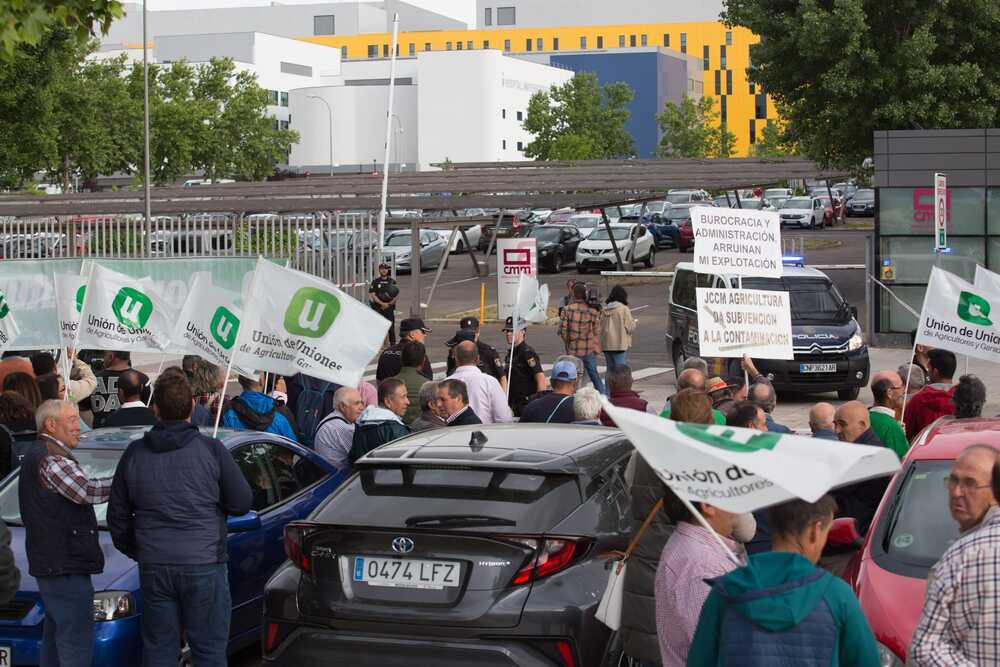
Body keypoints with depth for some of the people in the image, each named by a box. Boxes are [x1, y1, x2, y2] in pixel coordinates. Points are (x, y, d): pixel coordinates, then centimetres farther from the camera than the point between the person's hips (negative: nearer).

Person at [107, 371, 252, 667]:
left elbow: (117, 516, 10)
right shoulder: (211, 450, -7)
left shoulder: (134, 453, 3)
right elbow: (242, 503, -1)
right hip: (204, 565, -3)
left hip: (153, 568, 3)